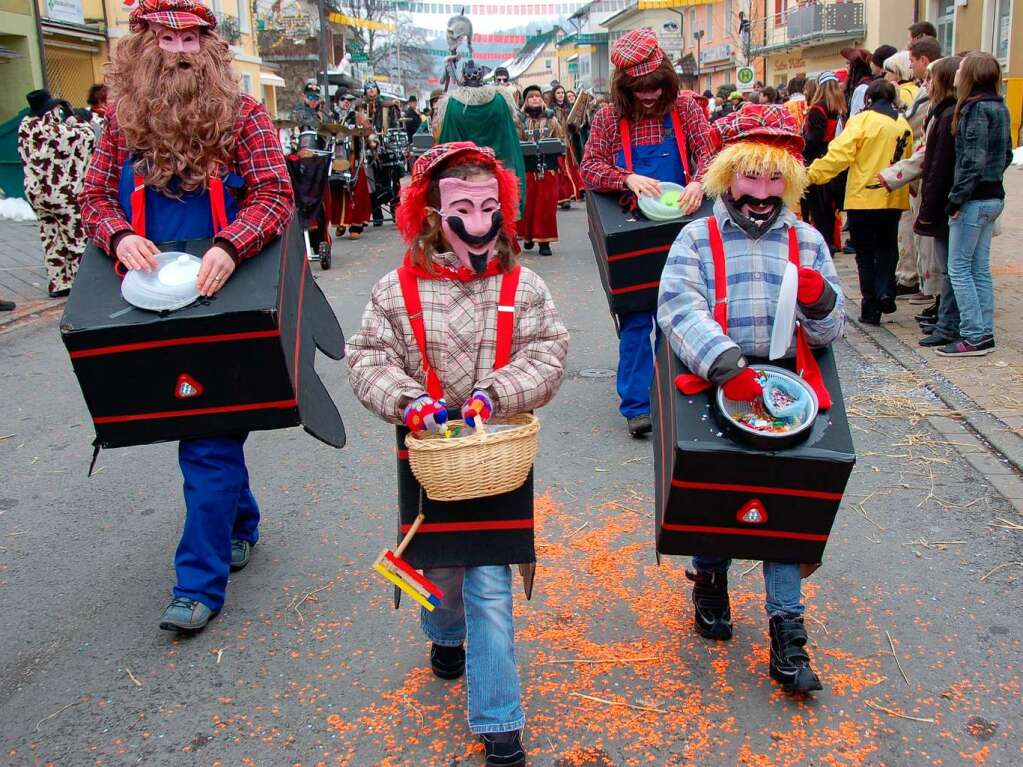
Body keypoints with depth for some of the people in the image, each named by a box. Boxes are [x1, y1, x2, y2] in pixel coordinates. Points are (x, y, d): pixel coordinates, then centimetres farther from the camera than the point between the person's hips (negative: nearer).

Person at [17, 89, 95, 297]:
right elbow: (87, 138, -7)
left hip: (36, 193, 7)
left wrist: (66, 119, 6)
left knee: (51, 239, 14)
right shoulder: (57, 132, -22)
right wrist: (73, 118, 3)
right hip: (63, 194, -7)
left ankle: (57, 283, 21)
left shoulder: (26, 128, -2)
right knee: (78, 239, 5)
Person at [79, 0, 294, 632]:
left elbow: (274, 194, -10)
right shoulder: (124, 120, 7)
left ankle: (200, 581, 4)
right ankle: (241, 523, 40)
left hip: (224, 301, -4)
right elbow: (95, 196, 9)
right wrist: (119, 235, -14)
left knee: (209, 442, -5)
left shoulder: (242, 113, -3)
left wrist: (229, 247, -27)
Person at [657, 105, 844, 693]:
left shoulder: (807, 240, 6)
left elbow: (830, 331, 4)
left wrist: (818, 300, -20)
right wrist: (726, 365, -35)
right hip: (712, 395, -2)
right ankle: (710, 579, 39)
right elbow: (680, 310, -20)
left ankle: (788, 631, 10)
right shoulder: (697, 238, -3)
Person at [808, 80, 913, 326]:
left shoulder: (862, 120, -8)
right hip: (893, 198, 4)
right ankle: (885, 291, 1)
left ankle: (871, 308, 7)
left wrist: (813, 174, -15)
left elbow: (839, 153, -17)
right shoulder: (903, 125, 7)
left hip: (863, 198, -4)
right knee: (887, 247, 20)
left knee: (866, 253, 6)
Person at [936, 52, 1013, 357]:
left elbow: (973, 160, -21)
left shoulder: (976, 108, -15)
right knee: (980, 268, 13)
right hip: (993, 197, 9)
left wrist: (956, 198, -18)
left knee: (959, 268, -4)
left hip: (975, 200, -9)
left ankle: (973, 337, -3)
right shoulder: (999, 107, 12)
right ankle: (985, 333, 16)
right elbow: (1006, 155, 17)